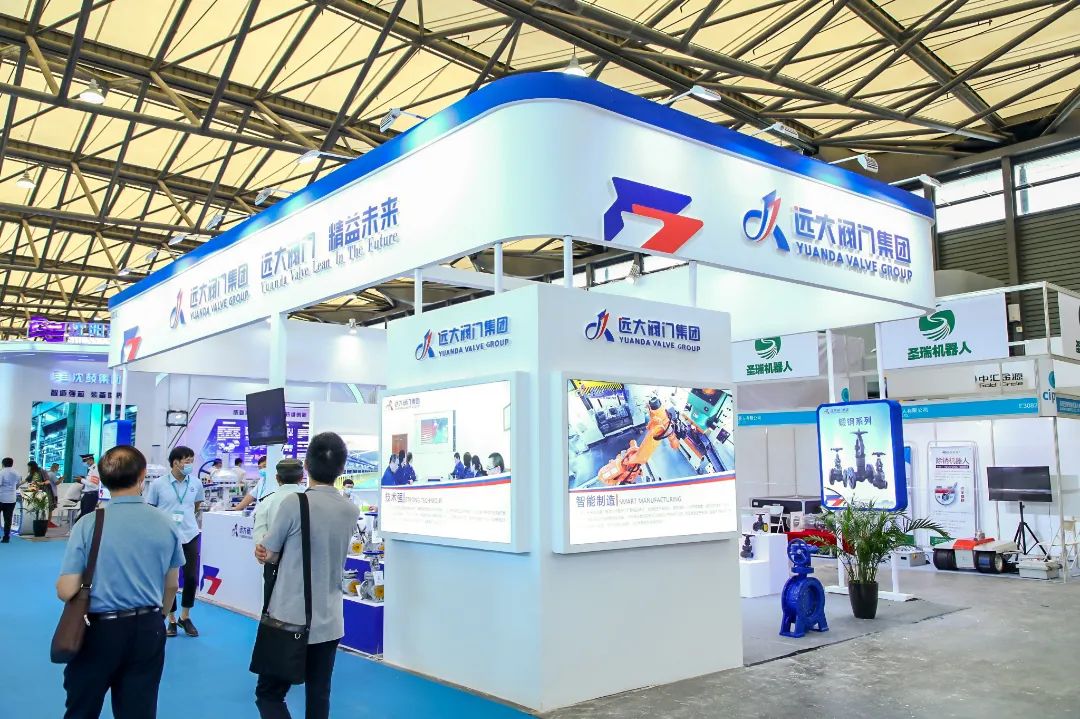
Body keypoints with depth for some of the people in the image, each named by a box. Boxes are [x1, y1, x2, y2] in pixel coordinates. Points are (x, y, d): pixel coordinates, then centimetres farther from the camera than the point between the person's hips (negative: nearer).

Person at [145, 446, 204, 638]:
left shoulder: (196, 483, 0)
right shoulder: (158, 484, -8)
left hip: (190, 536, 2)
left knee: (191, 577, 5)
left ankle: (185, 617, 24)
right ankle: (171, 620, 22)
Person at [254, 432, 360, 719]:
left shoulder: (294, 503, -16)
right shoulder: (351, 511, -1)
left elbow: (268, 553, -4)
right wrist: (273, 552, 2)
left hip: (290, 618, -4)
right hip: (329, 621, 4)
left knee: (269, 694, 8)